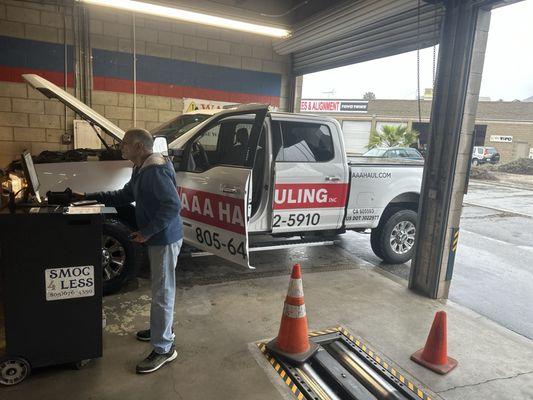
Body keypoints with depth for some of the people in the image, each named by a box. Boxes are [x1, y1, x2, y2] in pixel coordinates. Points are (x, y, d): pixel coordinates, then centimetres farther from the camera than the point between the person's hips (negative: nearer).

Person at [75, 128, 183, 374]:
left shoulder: (156, 170, -21)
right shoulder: (141, 170, 13)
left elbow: (173, 205, -28)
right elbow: (124, 196, 22)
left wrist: (147, 232, -24)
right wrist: (89, 197, 15)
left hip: (165, 239, -10)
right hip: (157, 238, 10)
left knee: (162, 292, -1)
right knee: (160, 288, 22)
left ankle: (164, 349, 11)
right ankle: (161, 328, 41)